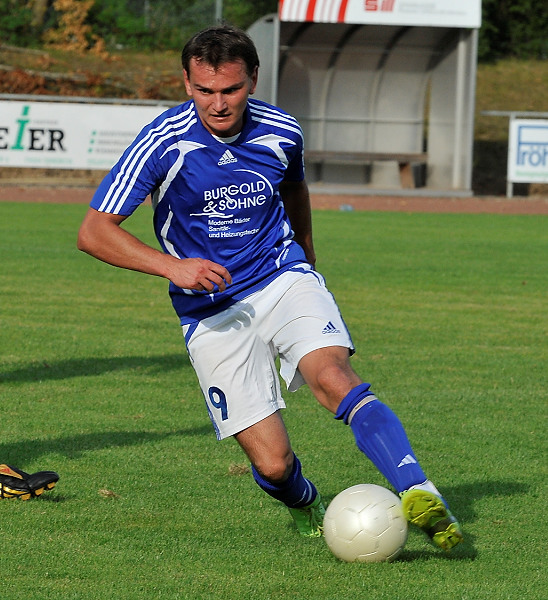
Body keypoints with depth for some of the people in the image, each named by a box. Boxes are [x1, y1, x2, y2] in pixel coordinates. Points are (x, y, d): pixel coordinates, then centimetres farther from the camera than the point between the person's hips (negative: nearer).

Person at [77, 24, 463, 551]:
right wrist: (172, 266, -26)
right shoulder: (164, 143, -14)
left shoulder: (281, 132, -4)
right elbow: (93, 232, -14)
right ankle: (306, 508, 27)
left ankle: (418, 495, -39)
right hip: (212, 312, -2)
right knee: (272, 464, -9)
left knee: (332, 376, -30)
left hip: (283, 279, 2)